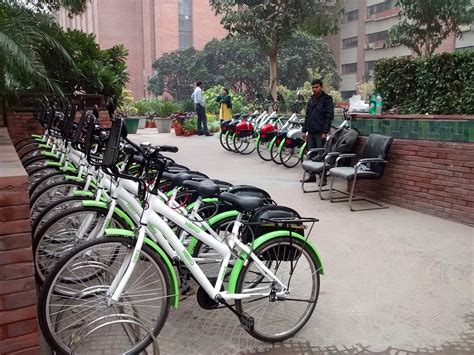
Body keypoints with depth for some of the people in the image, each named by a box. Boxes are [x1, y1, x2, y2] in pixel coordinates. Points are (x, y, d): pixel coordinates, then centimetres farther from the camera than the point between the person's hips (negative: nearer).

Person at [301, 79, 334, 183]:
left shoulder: (327, 99, -4)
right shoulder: (311, 99, 17)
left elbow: (329, 116, -10)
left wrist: (325, 132, -16)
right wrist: (304, 130, 14)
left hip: (320, 133, -7)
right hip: (310, 132, 7)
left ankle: (323, 177, 1)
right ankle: (312, 176, 16)